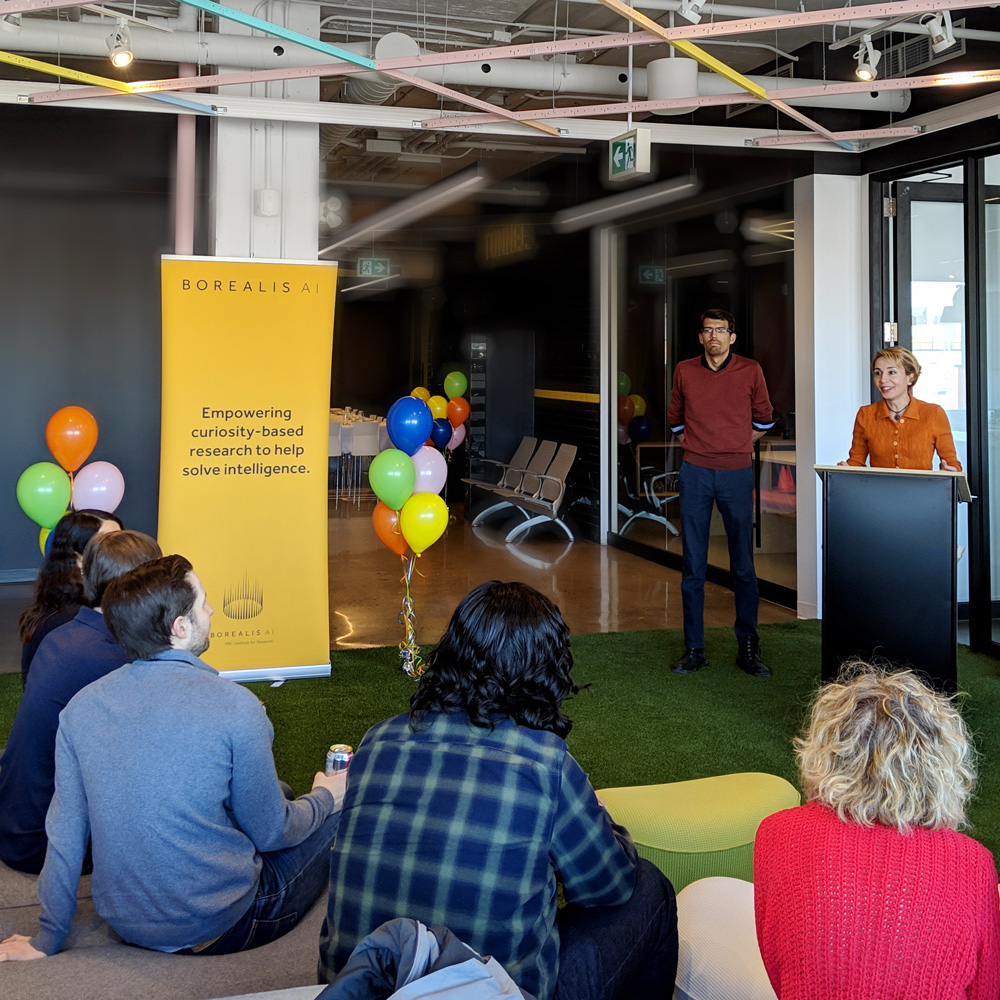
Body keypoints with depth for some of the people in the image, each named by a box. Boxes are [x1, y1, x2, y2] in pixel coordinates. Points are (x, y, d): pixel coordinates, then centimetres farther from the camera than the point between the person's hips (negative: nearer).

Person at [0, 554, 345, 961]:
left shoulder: (80, 707, -6)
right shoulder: (234, 706, -22)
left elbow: (66, 831, 0)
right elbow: (270, 833, -10)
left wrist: (46, 939, 12)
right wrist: (325, 798, 11)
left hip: (126, 923, 6)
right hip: (219, 929, -6)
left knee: (277, 793, 26)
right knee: (340, 811, 16)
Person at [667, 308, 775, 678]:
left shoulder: (750, 371, 3)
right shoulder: (684, 371, 7)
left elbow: (763, 419, 17)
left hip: (736, 473, -1)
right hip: (695, 473, 1)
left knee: (743, 564, 1)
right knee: (693, 565, 2)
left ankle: (748, 647, 10)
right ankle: (694, 649, 8)